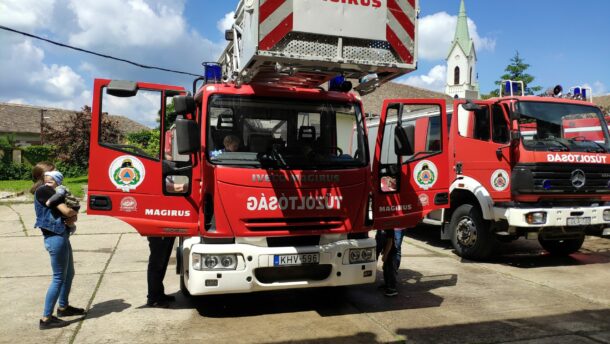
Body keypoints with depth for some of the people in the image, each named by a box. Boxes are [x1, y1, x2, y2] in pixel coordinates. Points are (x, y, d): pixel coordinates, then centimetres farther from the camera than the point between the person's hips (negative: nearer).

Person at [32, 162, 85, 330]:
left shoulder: (47, 191, 17)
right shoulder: (44, 190, -15)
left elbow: (65, 211, 15)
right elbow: (66, 211, -21)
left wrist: (71, 217, -8)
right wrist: (74, 215, 2)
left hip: (60, 236, 10)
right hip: (56, 238, -10)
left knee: (69, 274, 20)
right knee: (59, 277, -4)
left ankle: (63, 307, 35)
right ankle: (46, 318, 3)